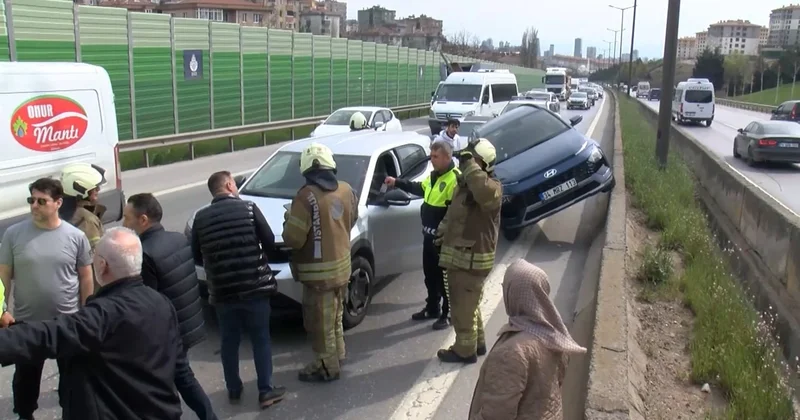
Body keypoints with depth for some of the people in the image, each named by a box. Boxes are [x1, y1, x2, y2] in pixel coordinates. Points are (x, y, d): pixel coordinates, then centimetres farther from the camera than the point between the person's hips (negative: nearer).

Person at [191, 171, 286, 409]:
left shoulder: (201, 218, 0)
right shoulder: (248, 208, -7)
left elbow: (196, 257, 6)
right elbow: (269, 242, -2)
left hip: (222, 291, 2)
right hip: (255, 287, -2)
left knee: (229, 342, 16)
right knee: (261, 339, 9)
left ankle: (233, 390, 27)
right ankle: (266, 391, 14)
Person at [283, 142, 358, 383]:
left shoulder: (307, 196, -22)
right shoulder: (346, 190, 0)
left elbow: (293, 239, -20)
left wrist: (289, 220, -1)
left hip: (319, 271, -8)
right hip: (342, 265, 8)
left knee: (320, 322, 6)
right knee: (334, 316, 25)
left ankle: (327, 367, 17)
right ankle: (337, 352, 41)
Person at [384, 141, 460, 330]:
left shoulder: (455, 179, -23)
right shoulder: (434, 175, 10)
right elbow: (419, 188, 28)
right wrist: (397, 182, 25)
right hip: (429, 234, 9)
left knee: (444, 277, 3)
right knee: (430, 274, 20)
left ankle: (448, 314, 17)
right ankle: (432, 308, 35)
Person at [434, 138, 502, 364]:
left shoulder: (493, 187, -18)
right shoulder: (464, 183, 12)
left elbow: (484, 192, -45)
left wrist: (469, 165, -35)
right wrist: (442, 231, 12)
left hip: (473, 258, -10)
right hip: (459, 255, 10)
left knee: (463, 306, 1)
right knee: (467, 303, 21)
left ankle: (465, 350, 16)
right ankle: (477, 342, 36)